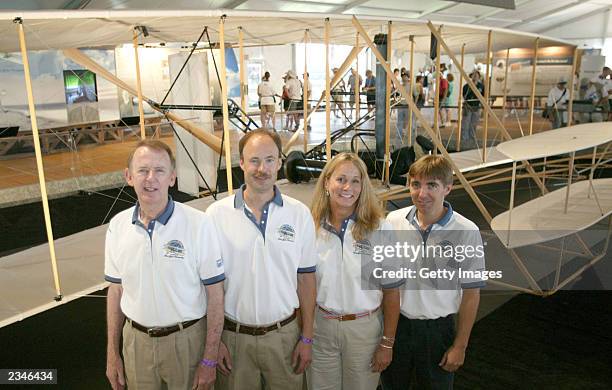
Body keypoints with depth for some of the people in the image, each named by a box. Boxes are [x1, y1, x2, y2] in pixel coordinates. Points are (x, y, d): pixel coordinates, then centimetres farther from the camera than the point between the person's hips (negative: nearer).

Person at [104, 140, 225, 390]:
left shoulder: (198, 224, -16)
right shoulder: (117, 226, -3)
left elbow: (215, 294, -12)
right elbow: (116, 290, 6)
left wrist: (209, 360, -10)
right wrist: (112, 353, 8)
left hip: (187, 340, -3)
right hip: (136, 341, 4)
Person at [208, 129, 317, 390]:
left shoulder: (300, 214, -5)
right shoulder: (217, 214, -7)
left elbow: (306, 278, 1)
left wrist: (307, 338, 1)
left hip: (284, 333, 1)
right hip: (232, 335, 0)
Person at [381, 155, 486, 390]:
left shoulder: (466, 232, -15)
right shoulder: (393, 221, -7)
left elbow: (471, 292, -7)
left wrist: (460, 345, -4)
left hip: (437, 328, -2)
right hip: (395, 323, 2)